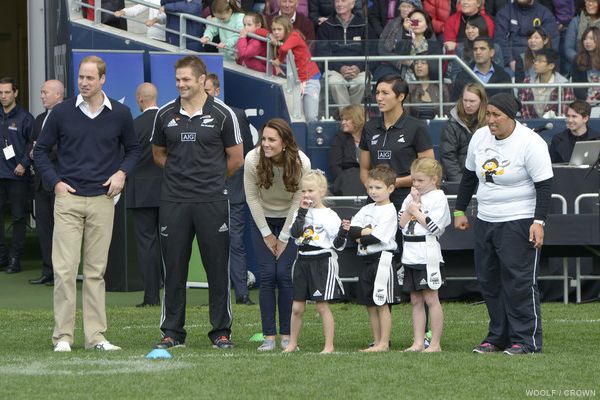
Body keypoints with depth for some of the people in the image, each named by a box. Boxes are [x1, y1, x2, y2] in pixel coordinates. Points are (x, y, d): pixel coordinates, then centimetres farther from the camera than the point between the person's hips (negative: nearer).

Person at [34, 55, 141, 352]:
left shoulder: (119, 114, 3)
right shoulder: (62, 113, -1)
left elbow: (133, 149, 18)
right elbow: (41, 150, 9)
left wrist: (122, 172, 0)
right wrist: (55, 181, -3)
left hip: (102, 201, 1)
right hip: (68, 200, -1)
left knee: (96, 271, 6)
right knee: (65, 269, -6)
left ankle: (96, 336, 9)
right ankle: (63, 336, -2)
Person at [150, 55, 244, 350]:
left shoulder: (221, 114, -1)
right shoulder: (165, 115, 7)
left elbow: (236, 159, 6)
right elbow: (158, 154, 20)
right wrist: (180, 174, 10)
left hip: (212, 201, -2)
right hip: (173, 201, 2)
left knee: (217, 267, 0)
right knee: (174, 268, 3)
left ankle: (221, 331, 8)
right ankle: (172, 332, 10)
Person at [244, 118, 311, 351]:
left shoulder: (301, 163, -23)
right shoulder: (253, 160, -21)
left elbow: (297, 201, -15)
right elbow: (252, 197, -11)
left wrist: (283, 238, -12)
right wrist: (267, 234, -7)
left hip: (291, 220, -1)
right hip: (262, 219, 1)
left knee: (285, 274, -11)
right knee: (267, 275, -9)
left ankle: (286, 335, -4)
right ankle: (269, 336, -6)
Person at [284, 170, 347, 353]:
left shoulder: (329, 216, -6)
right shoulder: (302, 213, 8)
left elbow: (337, 245, -5)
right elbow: (294, 233, -8)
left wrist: (343, 232, -24)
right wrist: (302, 212, -10)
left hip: (322, 261, -5)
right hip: (303, 261, 5)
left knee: (322, 305, -4)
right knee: (297, 307, 8)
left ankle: (329, 345, 3)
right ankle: (292, 344, 20)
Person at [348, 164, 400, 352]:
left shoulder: (389, 211, -8)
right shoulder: (367, 210, 15)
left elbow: (378, 237, -17)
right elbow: (352, 230, 4)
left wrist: (360, 236, -4)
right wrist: (367, 232, -13)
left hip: (382, 258, -8)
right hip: (367, 260, 8)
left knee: (382, 304, -5)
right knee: (370, 305, 10)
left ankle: (384, 343, -3)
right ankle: (377, 342, 16)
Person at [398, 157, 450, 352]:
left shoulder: (438, 197, -5)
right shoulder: (411, 197, 14)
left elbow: (434, 225, -15)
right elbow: (402, 223, 4)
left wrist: (416, 211, -7)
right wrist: (414, 203, -4)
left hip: (428, 254, -7)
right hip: (410, 254, 7)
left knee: (430, 298, -4)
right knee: (416, 300, 8)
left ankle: (435, 343, -1)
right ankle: (418, 343, 11)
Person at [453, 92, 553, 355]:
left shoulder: (530, 144, -14)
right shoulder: (480, 137, 6)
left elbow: (544, 186, -14)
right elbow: (469, 176, 19)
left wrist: (539, 222, -21)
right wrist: (460, 210, 18)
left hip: (519, 222, -7)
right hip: (485, 221, 7)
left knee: (519, 281, -10)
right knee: (488, 281, 8)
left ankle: (526, 340, -5)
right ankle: (498, 337, 18)